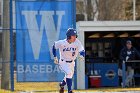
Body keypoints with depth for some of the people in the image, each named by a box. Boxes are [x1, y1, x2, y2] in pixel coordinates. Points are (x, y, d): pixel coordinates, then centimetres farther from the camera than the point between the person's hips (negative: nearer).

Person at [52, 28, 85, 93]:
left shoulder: (77, 42, -17)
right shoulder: (61, 43, -21)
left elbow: (82, 50, -23)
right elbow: (54, 46, -3)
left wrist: (82, 55, -46)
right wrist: (55, 57, 0)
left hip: (71, 63, 4)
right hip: (63, 62, -4)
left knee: (69, 77, 17)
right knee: (69, 73, -26)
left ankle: (62, 84, 51)